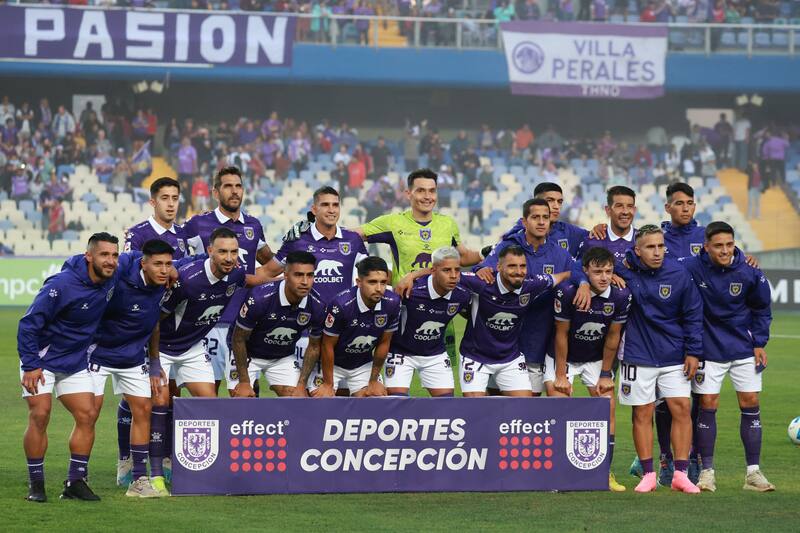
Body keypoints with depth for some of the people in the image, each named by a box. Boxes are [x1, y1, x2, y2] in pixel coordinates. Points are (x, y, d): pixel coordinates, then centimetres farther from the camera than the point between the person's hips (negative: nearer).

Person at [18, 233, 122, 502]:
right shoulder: (62, 285, -27)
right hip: (42, 360, -6)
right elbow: (29, 324, -22)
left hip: (76, 363, 6)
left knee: (87, 415, -2)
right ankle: (36, 484, -4)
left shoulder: (112, 278, -8)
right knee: (40, 415, -12)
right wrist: (31, 365, -24)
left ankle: (76, 482, 5)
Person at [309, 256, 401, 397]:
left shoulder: (392, 303, -20)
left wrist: (374, 381, 2)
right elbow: (328, 345, -17)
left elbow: (384, 343, -5)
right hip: (333, 363, -3)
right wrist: (328, 384, -9)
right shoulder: (340, 305, -31)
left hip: (364, 364, 3)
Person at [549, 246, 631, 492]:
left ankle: (605, 473, 2)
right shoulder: (567, 291, -28)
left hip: (597, 359, 3)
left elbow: (612, 338, -7)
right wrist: (560, 375, -14)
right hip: (563, 357, -3)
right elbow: (561, 334, -18)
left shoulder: (621, 296, -19)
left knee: (608, 410, -6)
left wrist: (605, 375, -2)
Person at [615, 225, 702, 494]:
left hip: (674, 357, 1)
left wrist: (693, 352, 0)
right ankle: (648, 474, 9)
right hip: (638, 357, -1)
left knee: (681, 409, -2)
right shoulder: (625, 269, -8)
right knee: (642, 413, 2)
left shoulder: (678, 274, -6)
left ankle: (681, 474, 3)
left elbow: (693, 315, 2)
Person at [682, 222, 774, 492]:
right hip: (709, 349, -1)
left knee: (750, 403, 0)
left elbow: (761, 308, 5)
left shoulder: (749, 272, -11)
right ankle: (707, 471, 6)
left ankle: (753, 472, 5)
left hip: (743, 348, 1)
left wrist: (759, 343, 1)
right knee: (707, 404, -3)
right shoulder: (691, 268, -17)